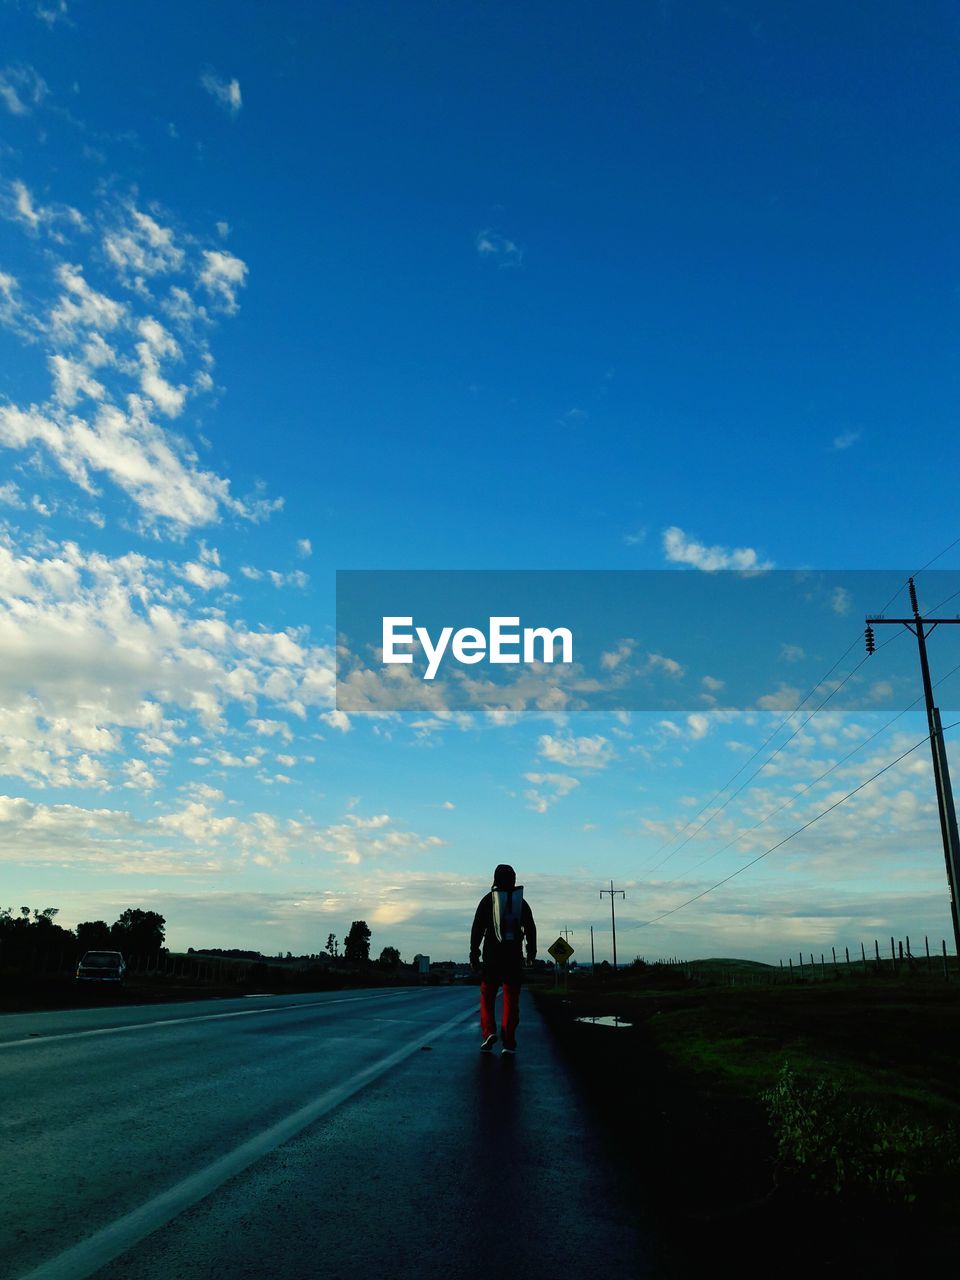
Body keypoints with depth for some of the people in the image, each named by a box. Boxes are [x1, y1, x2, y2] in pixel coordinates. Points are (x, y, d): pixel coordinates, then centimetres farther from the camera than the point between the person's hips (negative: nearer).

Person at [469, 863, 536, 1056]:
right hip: (514, 957, 2)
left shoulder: (487, 900, 1)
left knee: (487, 996, 10)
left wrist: (473, 954, 1)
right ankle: (509, 1043, 0)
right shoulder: (521, 901, 8)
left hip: (492, 956, -1)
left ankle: (489, 1032, -9)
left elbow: (477, 929, -3)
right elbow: (531, 929, 9)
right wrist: (531, 953, 19)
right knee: (511, 999, 4)